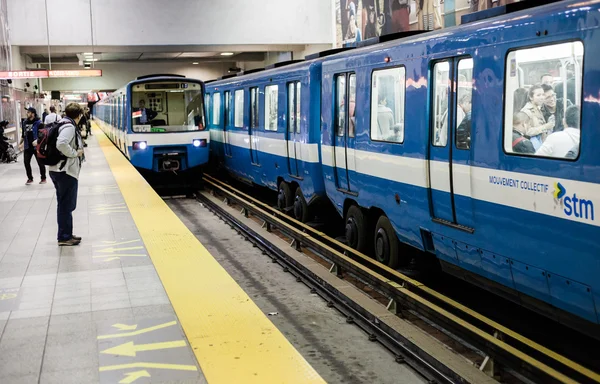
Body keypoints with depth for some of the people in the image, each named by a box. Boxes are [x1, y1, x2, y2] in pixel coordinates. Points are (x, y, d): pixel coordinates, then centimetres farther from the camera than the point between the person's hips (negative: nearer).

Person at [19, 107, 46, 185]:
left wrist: (37, 140, -26)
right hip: (27, 146, 5)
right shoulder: (24, 122, 7)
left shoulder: (38, 122, -10)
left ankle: (43, 178, 19)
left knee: (40, 162, 5)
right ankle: (30, 178, 19)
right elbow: (23, 134, 16)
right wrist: (20, 143, 15)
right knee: (26, 162, 6)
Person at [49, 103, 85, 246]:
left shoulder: (62, 124, 13)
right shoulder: (70, 126, -16)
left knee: (64, 205, 17)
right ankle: (64, 237, 7)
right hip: (66, 171, -10)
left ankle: (66, 234, 27)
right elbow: (61, 144, -32)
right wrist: (75, 153, -18)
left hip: (59, 170, 10)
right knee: (66, 205, -1)